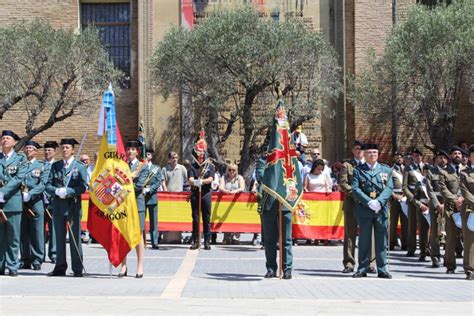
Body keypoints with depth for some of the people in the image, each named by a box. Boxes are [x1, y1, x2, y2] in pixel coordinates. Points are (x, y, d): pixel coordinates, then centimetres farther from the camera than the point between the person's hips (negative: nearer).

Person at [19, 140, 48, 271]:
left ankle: (37, 259, 4)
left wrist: (29, 194, -16)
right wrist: (21, 193, -9)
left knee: (37, 232, -2)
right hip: (21, 202, 3)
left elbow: (43, 184, -5)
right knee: (23, 232, 5)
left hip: (35, 202, -2)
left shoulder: (42, 166, 7)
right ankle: (25, 259, 11)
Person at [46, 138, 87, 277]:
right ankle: (60, 268, 16)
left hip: (73, 206, -3)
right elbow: (48, 185, 7)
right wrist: (57, 191, -13)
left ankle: (77, 269, 4)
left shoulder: (80, 167, 2)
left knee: (75, 238, -1)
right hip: (58, 206, 4)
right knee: (59, 238, 8)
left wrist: (67, 191, -16)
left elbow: (83, 187, -6)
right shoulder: (55, 166, 12)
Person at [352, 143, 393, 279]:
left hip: (381, 209, 2)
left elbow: (389, 188, 2)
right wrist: (369, 202, -15)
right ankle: (362, 270, 8)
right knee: (364, 240, 2)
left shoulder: (386, 170, 12)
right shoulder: (358, 170, 6)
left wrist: (379, 201, -13)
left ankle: (382, 270, 9)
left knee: (382, 241, 3)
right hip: (364, 210, -1)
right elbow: (355, 189, -4)